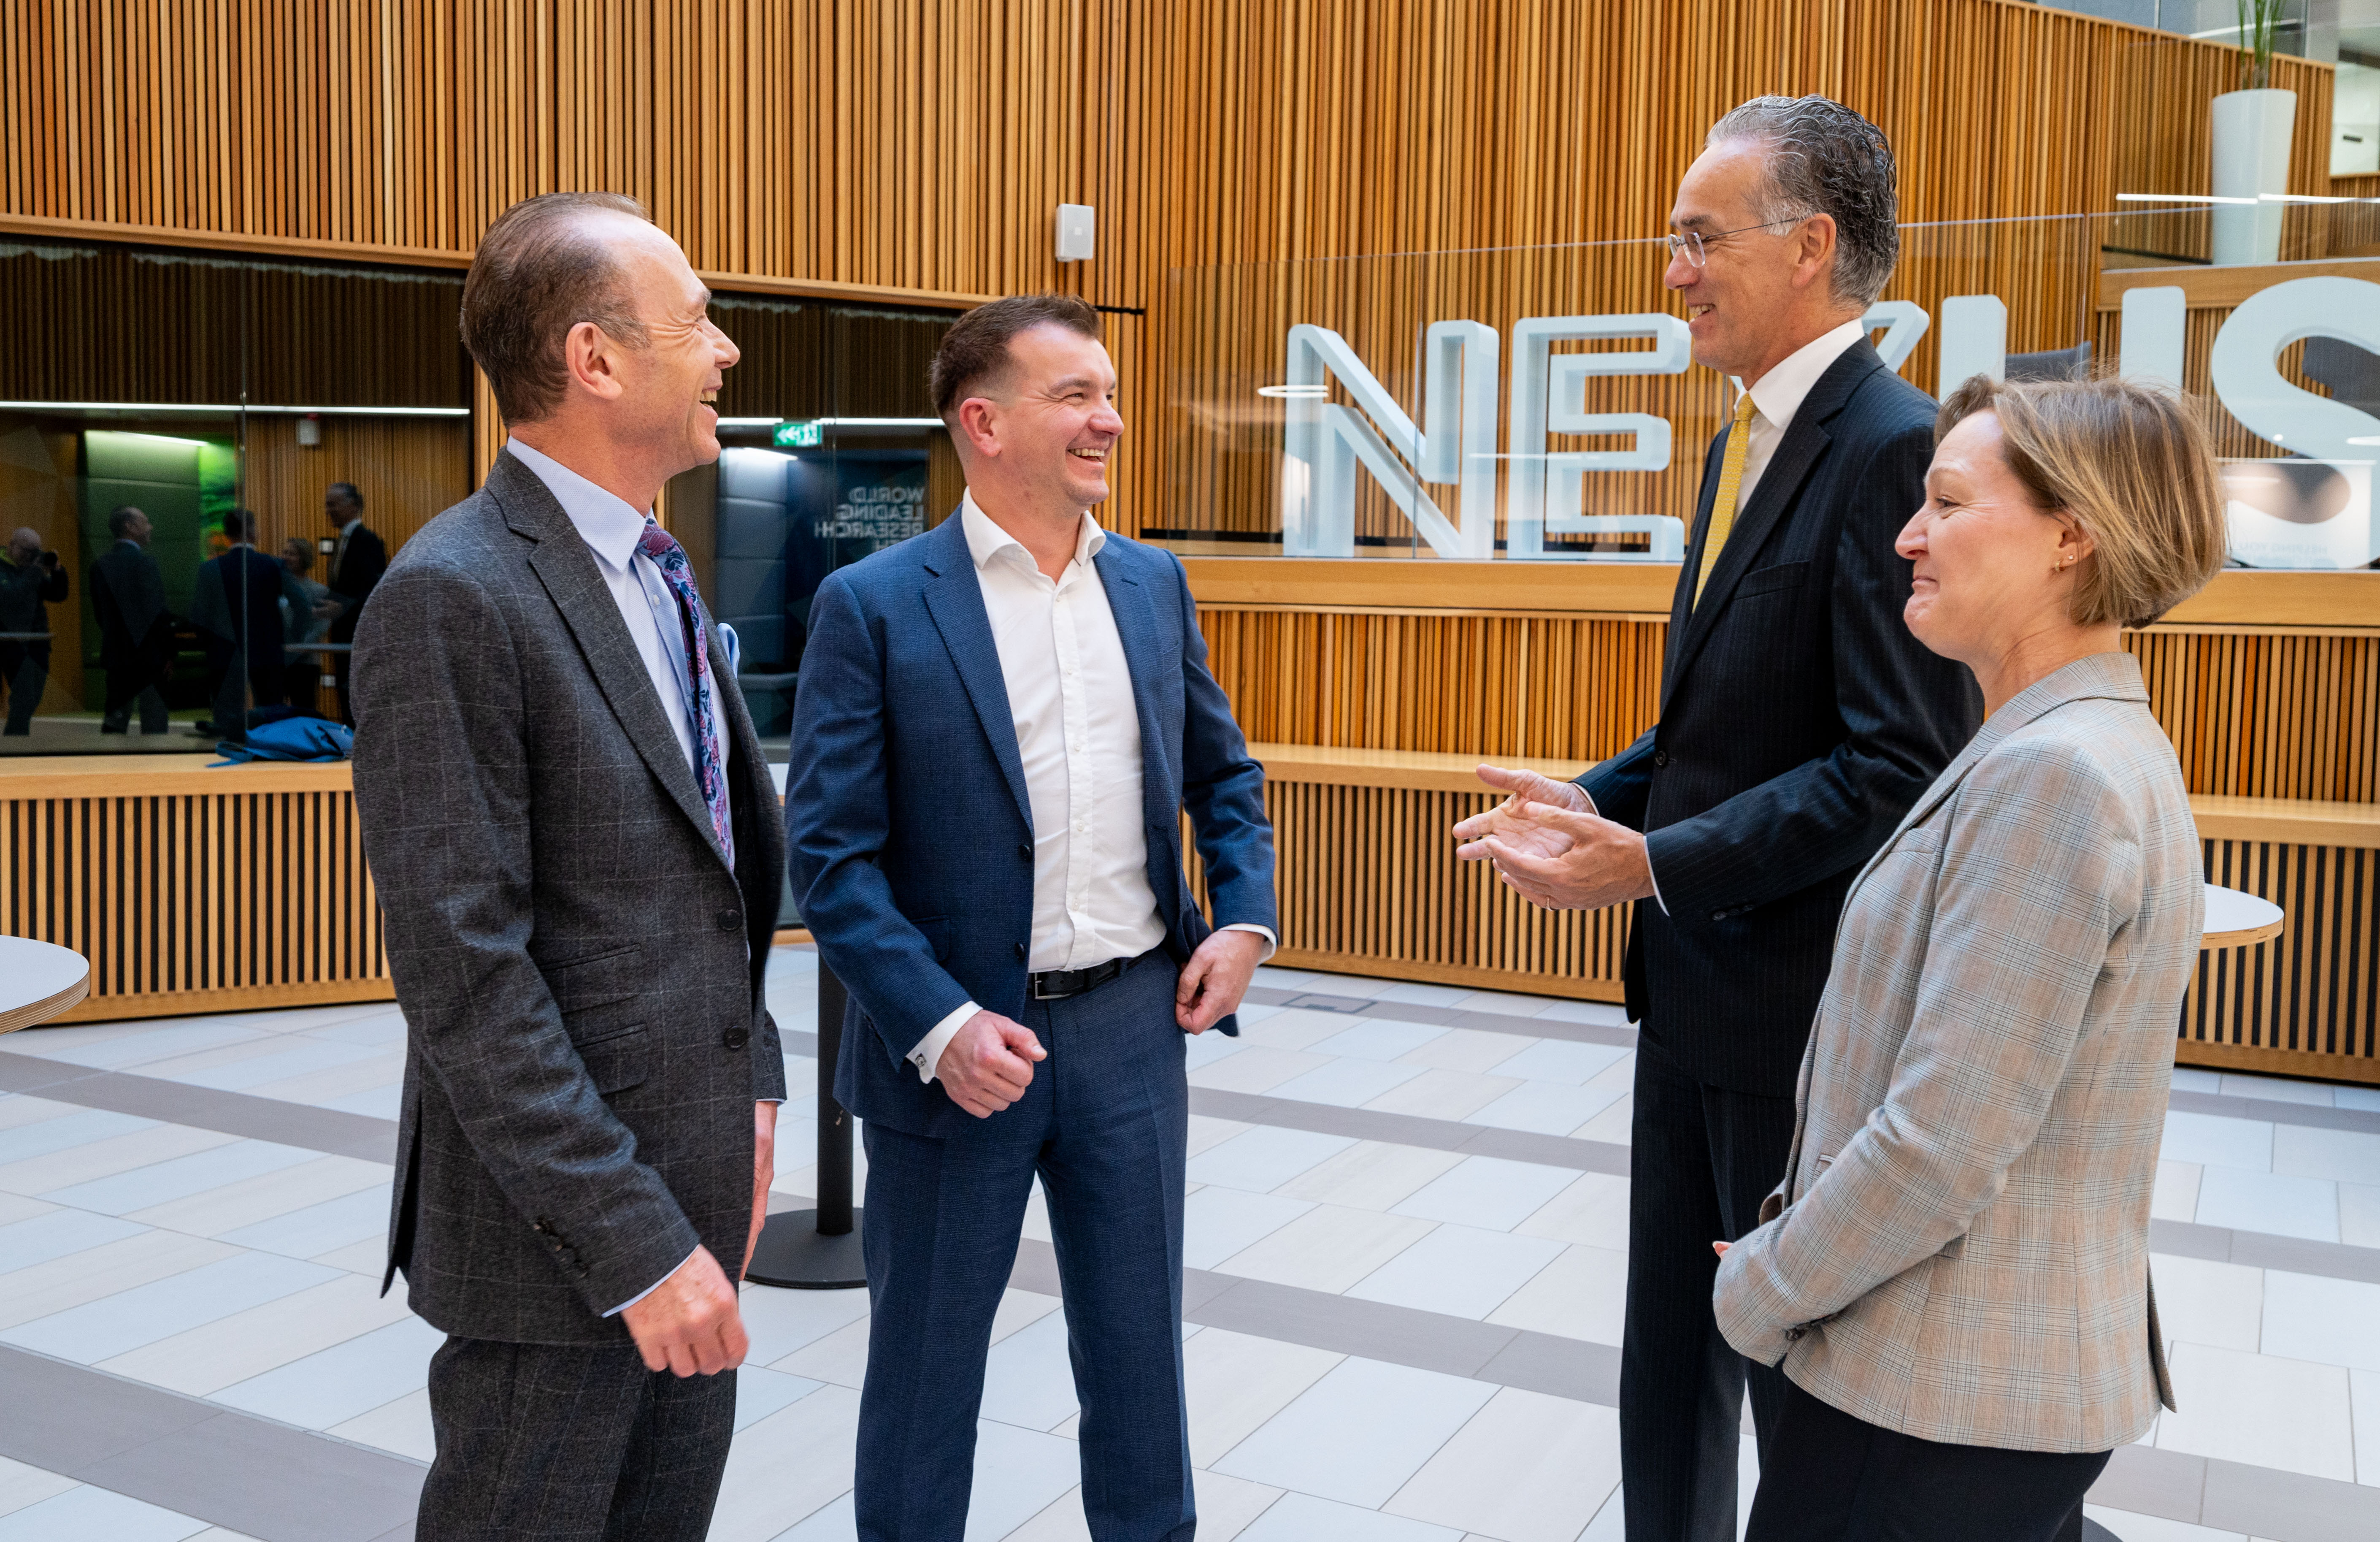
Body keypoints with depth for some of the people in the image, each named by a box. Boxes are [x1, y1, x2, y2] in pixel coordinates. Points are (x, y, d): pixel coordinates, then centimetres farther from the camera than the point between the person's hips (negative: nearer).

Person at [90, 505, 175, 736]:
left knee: (115, 720, 11)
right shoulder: (144, 563, -13)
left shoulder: (100, 566, 8)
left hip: (115, 654, 7)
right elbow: (157, 611, -16)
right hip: (148, 655, -7)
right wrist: (168, 651, -8)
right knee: (153, 721, -3)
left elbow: (99, 612, 12)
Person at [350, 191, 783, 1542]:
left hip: (693, 1177, 8)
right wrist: (632, 1241, -21)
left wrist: (748, 1083, 11)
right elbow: (465, 975, -22)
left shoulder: (659, 570, 9)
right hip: (561, 1227, -8)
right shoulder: (454, 598, -19)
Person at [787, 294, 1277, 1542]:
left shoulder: (1153, 584, 7)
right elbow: (830, 855, -11)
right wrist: (940, 1023, -20)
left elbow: (1223, 772, 17)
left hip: (1133, 1027, 4)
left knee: (1139, 1345, 18)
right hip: (959, 1039, -4)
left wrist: (1244, 917, 1)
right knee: (926, 1362, 13)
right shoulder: (872, 606, -9)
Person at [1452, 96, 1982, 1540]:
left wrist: (1657, 864, -24)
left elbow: (1899, 762, -24)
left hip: (1798, 991, -9)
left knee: (1800, 1372, 10)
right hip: (1697, 982, 9)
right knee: (1672, 1350, 21)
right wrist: (1601, 799, 3)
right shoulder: (1751, 435, 12)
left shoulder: (1893, 448, -19)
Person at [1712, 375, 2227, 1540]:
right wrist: (1795, 1246, 10)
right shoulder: (2102, 744, 9)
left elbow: (1940, 1150, -25)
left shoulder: (2052, 772, -23)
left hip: (1949, 1400, -9)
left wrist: (1760, 1290, -10)